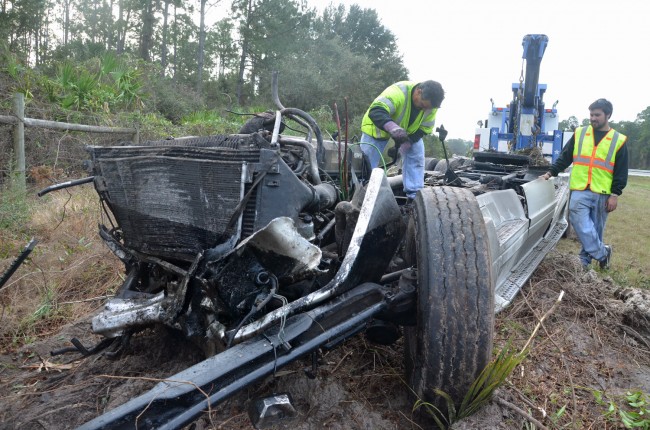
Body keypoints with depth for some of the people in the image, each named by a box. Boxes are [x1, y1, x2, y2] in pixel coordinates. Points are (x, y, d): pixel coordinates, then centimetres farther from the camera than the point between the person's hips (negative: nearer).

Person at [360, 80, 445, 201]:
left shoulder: (431, 105, -21)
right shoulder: (398, 92, -40)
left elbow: (424, 129, -13)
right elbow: (376, 112, -51)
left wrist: (401, 146, -26)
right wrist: (393, 128, -70)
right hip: (378, 127, -4)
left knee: (417, 156, -7)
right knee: (366, 161, -6)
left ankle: (415, 194, -3)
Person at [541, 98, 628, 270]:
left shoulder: (619, 140, 5)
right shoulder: (579, 134, 9)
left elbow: (621, 172, 4)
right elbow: (564, 158, 12)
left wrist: (615, 194, -3)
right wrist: (551, 172, 0)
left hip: (602, 194, 0)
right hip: (579, 191, 0)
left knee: (595, 230, 7)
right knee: (583, 227, -12)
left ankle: (584, 260, 18)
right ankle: (602, 253, 3)